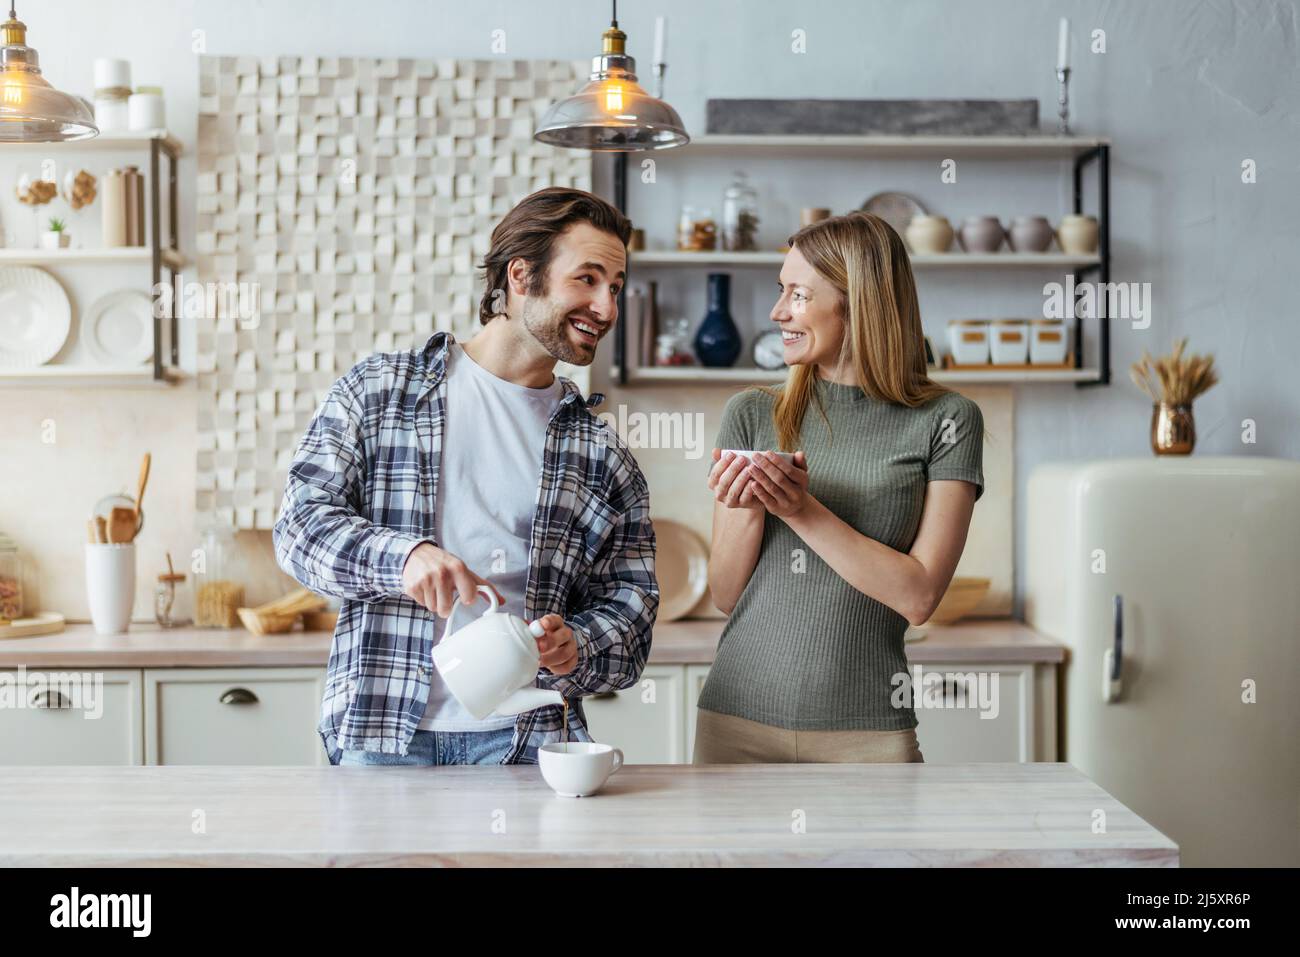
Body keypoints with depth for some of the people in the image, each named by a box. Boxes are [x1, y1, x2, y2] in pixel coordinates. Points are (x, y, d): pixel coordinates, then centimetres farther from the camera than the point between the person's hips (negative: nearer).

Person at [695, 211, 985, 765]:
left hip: (865, 730, -2)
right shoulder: (751, 415, 5)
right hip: (739, 717, 2)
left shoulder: (946, 421, -2)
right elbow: (725, 595, 6)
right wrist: (749, 511, -13)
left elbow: (919, 595, -10)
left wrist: (805, 511, -17)